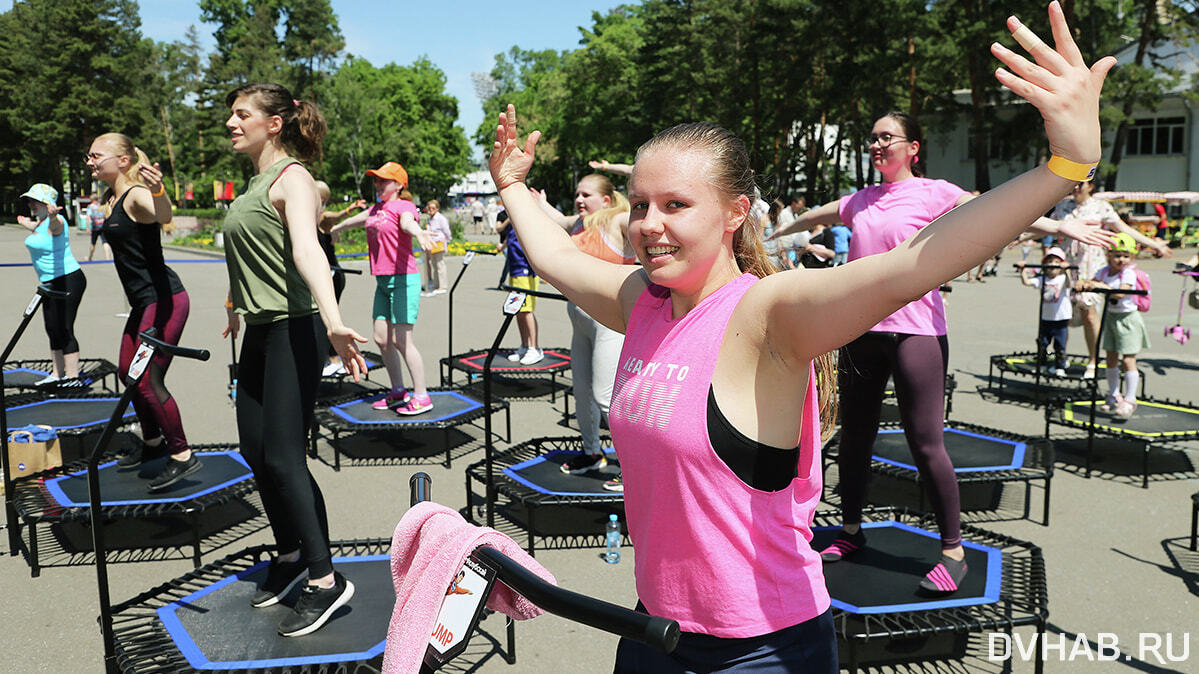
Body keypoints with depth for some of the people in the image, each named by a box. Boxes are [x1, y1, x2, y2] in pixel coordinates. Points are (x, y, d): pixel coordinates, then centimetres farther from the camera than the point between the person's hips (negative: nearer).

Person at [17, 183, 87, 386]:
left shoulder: (56, 222, -18)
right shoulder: (40, 223, 10)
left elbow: (54, 225, -45)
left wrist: (53, 215, -66)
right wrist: (26, 223, 53)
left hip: (68, 280, -10)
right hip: (49, 283, 10)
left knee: (64, 330, -11)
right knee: (53, 330, 15)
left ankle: (73, 377, -5)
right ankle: (57, 374, 25)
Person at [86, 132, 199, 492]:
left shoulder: (137, 195, -16)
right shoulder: (111, 199, 11)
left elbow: (164, 216, -41)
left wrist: (158, 191, -60)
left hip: (164, 299, -10)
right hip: (143, 301, 10)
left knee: (148, 380, -9)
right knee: (128, 371, 19)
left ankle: (182, 456, 4)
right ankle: (153, 441, 38)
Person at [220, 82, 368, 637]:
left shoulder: (292, 178, -12)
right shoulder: (254, 182, 16)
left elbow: (307, 248, -31)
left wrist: (332, 321, -46)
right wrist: (238, 307, 42)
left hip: (292, 331, -9)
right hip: (258, 332, 9)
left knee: (283, 458, -11)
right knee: (255, 452, 11)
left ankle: (326, 580, -1)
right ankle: (289, 555, 28)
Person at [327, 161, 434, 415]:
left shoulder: (404, 206, -8)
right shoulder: (376, 208, 16)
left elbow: (408, 222, -31)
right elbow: (355, 219, 37)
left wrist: (419, 233, -55)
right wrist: (334, 228, 54)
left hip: (403, 280, -8)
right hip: (382, 281, 8)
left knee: (401, 339, -10)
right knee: (381, 339, 9)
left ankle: (422, 396, -1)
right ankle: (398, 392, 22)